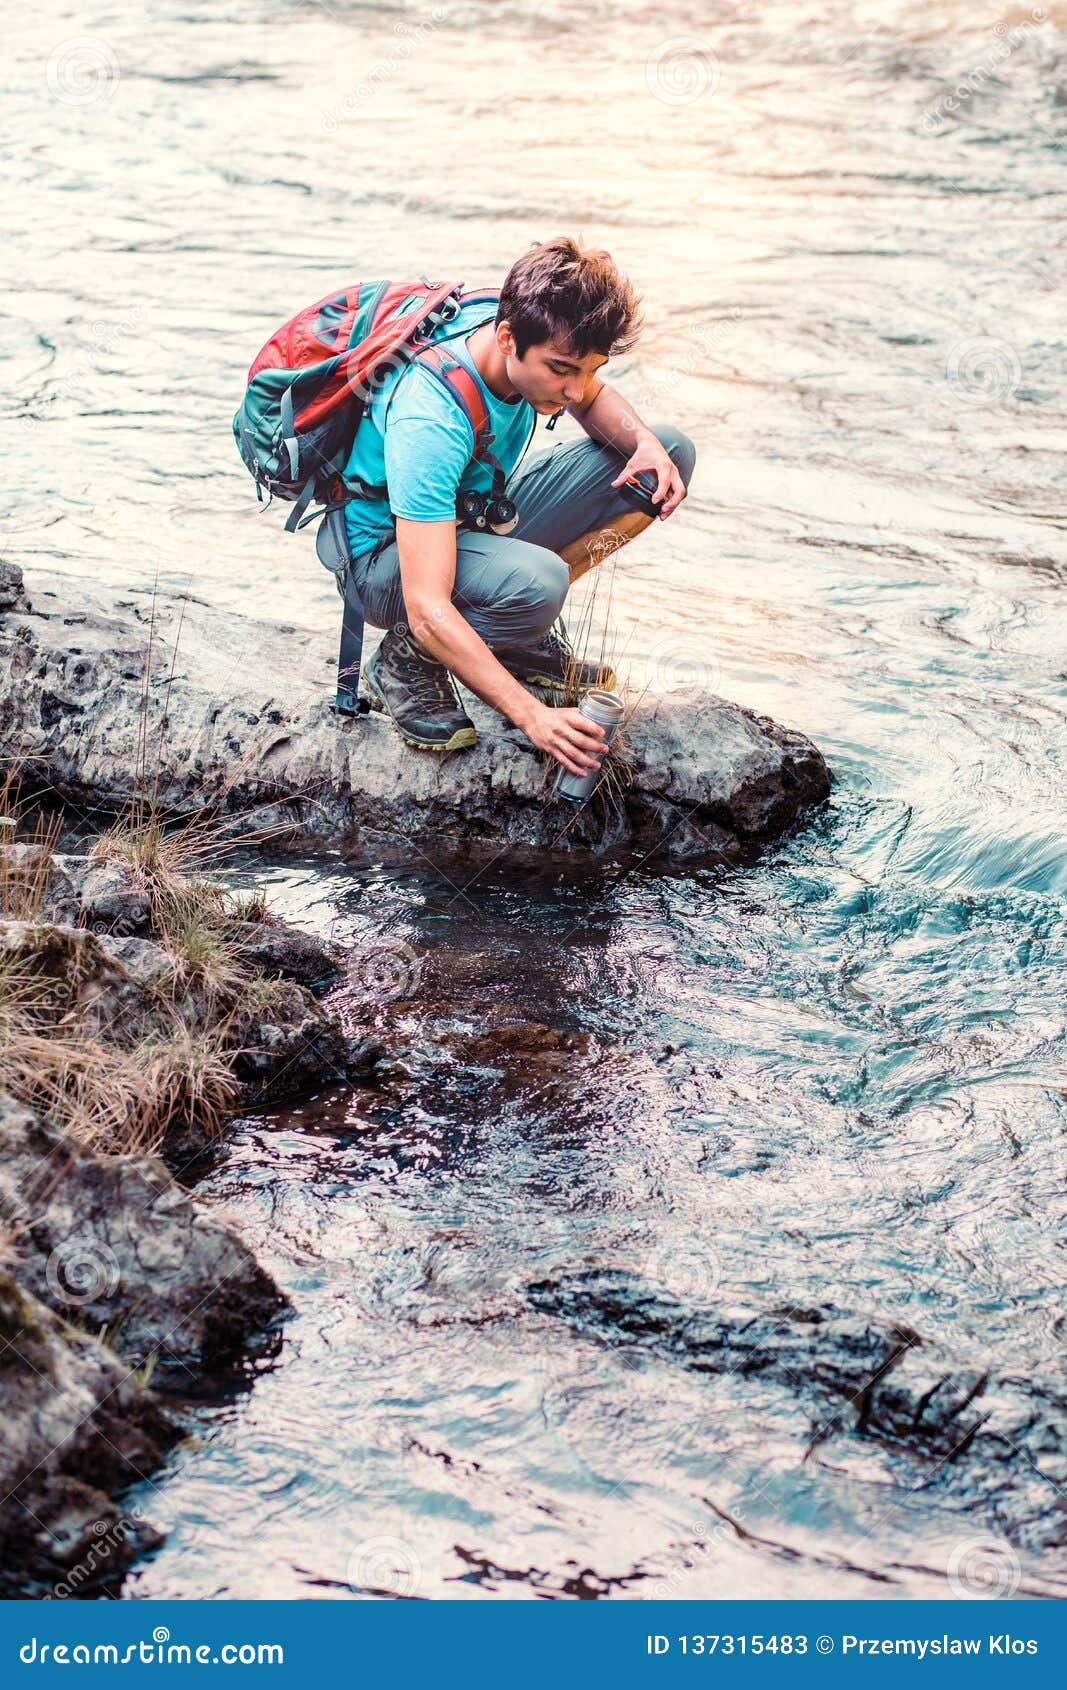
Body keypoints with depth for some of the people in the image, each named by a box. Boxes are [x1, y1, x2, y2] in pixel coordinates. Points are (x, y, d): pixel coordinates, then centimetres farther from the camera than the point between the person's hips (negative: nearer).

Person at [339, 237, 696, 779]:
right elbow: (427, 610, -40)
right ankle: (406, 660, -10)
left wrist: (645, 442, -14)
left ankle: (525, 632, 0)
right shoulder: (429, 422, -37)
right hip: (391, 556, -8)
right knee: (536, 582, -41)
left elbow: (592, 400, 10)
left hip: (479, 518, 8)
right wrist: (531, 715, -44)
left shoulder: (531, 333, -15)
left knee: (672, 453, -3)